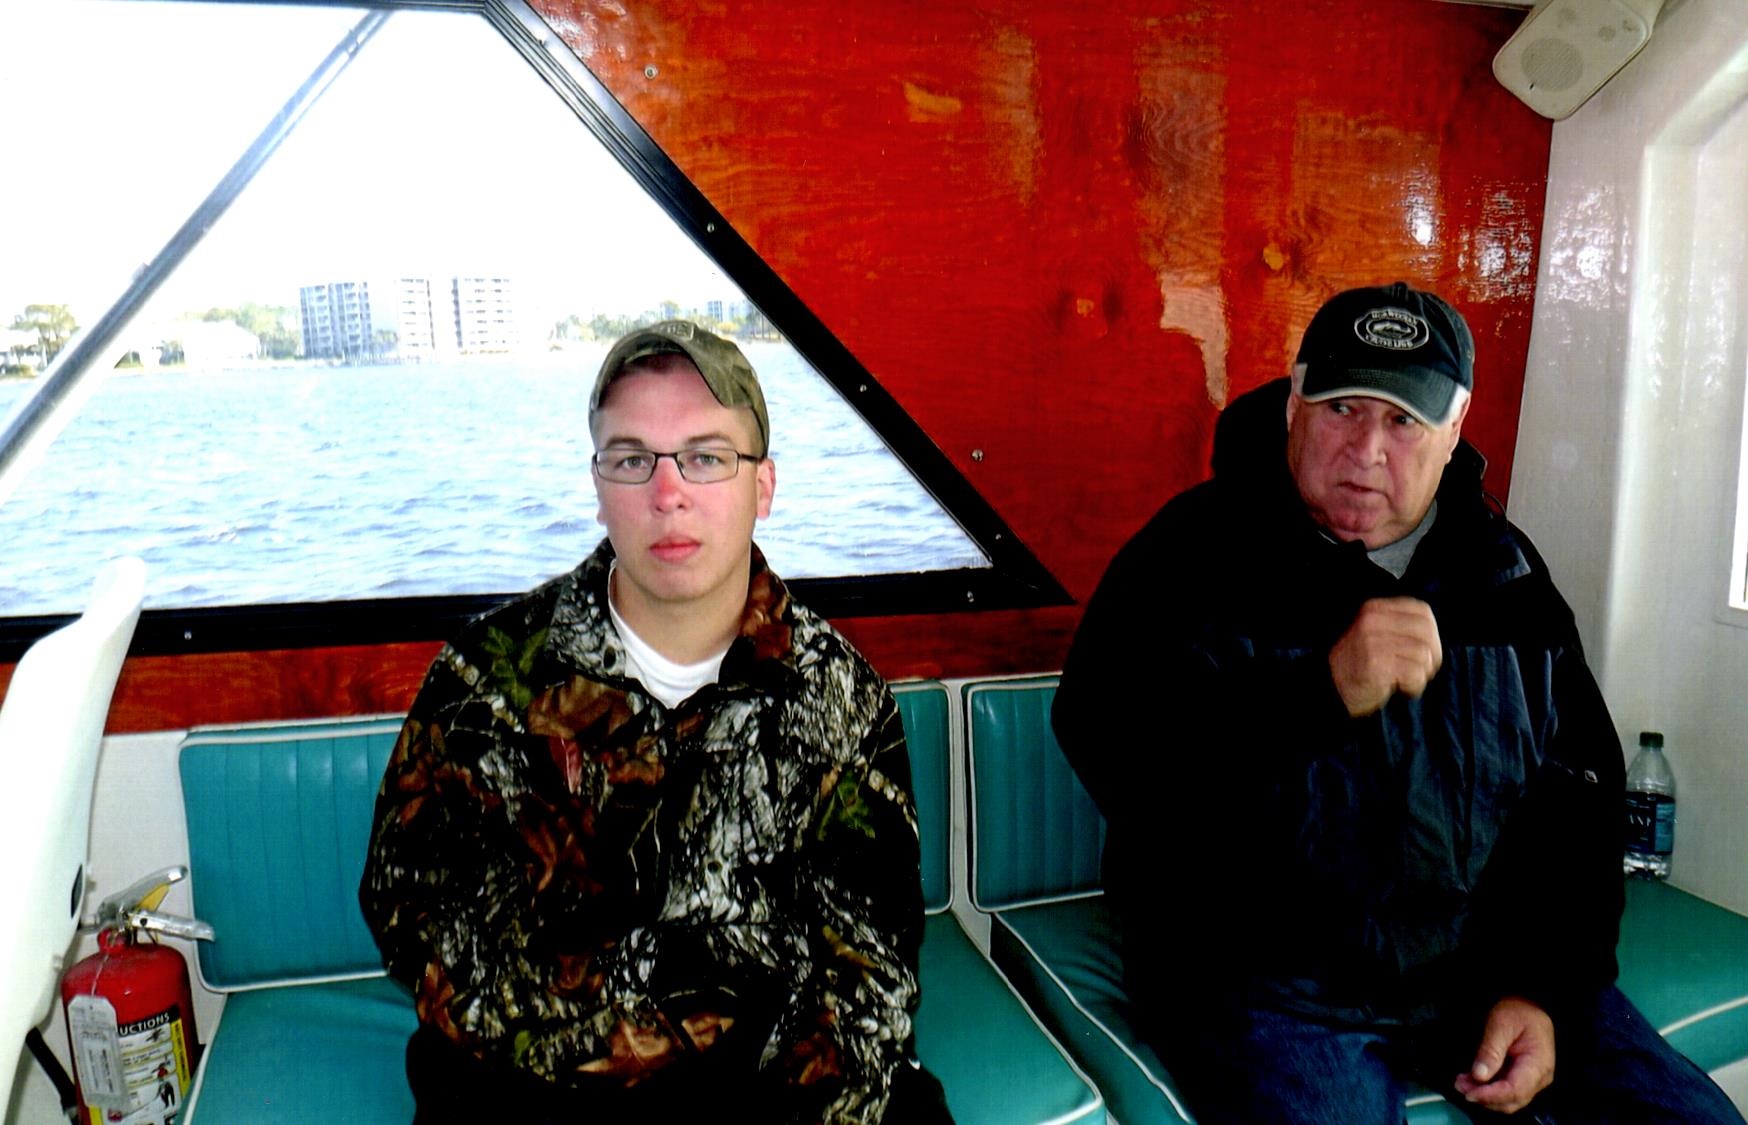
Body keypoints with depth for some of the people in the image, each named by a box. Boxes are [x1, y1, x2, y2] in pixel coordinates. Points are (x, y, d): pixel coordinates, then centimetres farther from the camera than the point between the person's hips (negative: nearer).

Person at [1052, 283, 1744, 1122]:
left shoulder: (1504, 573, 10)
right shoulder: (1202, 551, -7)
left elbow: (1579, 790, 12)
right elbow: (1106, 746, -20)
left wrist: (1544, 986, 1)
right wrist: (1324, 694, -29)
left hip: (1487, 965, 5)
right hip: (1271, 984, -4)